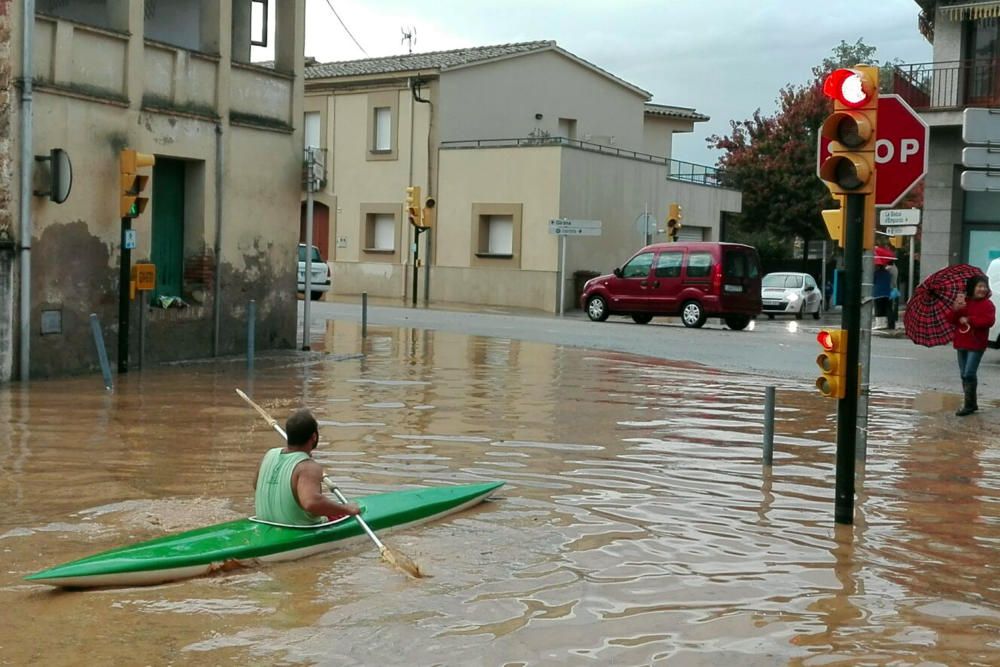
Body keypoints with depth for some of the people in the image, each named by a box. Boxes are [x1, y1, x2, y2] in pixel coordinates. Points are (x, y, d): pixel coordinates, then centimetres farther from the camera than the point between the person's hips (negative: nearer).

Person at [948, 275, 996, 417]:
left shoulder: (987, 304, -4)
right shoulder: (963, 302, 10)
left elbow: (989, 321, -19)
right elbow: (951, 320, 5)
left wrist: (969, 320, -17)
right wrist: (956, 309, -15)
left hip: (976, 345, -6)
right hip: (961, 343, 6)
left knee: (969, 374, -13)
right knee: (964, 374, 11)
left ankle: (969, 404, -6)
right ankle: (971, 403, 22)